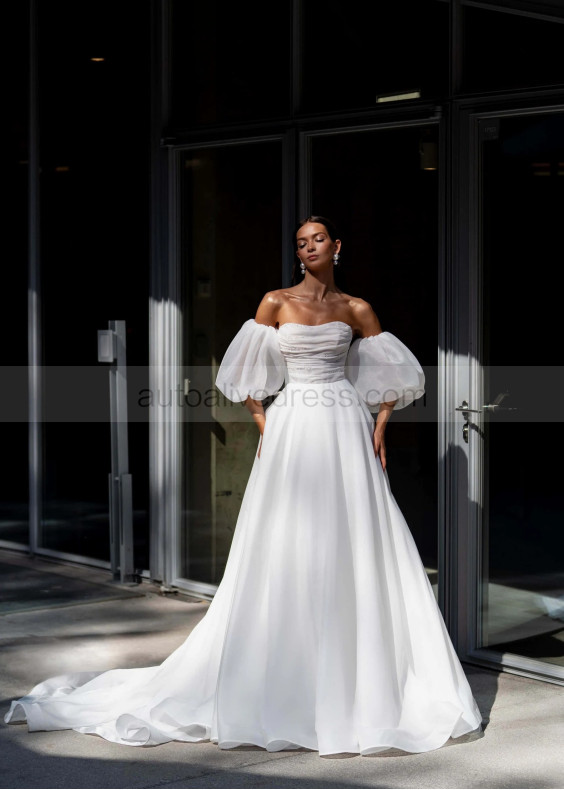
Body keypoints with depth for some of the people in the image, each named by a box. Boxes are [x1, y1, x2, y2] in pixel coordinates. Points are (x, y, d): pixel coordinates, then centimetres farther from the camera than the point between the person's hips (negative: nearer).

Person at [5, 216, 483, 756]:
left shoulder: (356, 310, 7)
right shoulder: (276, 302, 4)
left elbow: (395, 370, 13)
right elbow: (245, 370, 6)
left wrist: (380, 426, 2)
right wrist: (263, 427, -2)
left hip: (346, 430, 1)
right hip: (293, 430, -1)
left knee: (355, 548, 0)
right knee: (287, 552, -1)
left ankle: (364, 679, 9)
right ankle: (282, 677, 7)